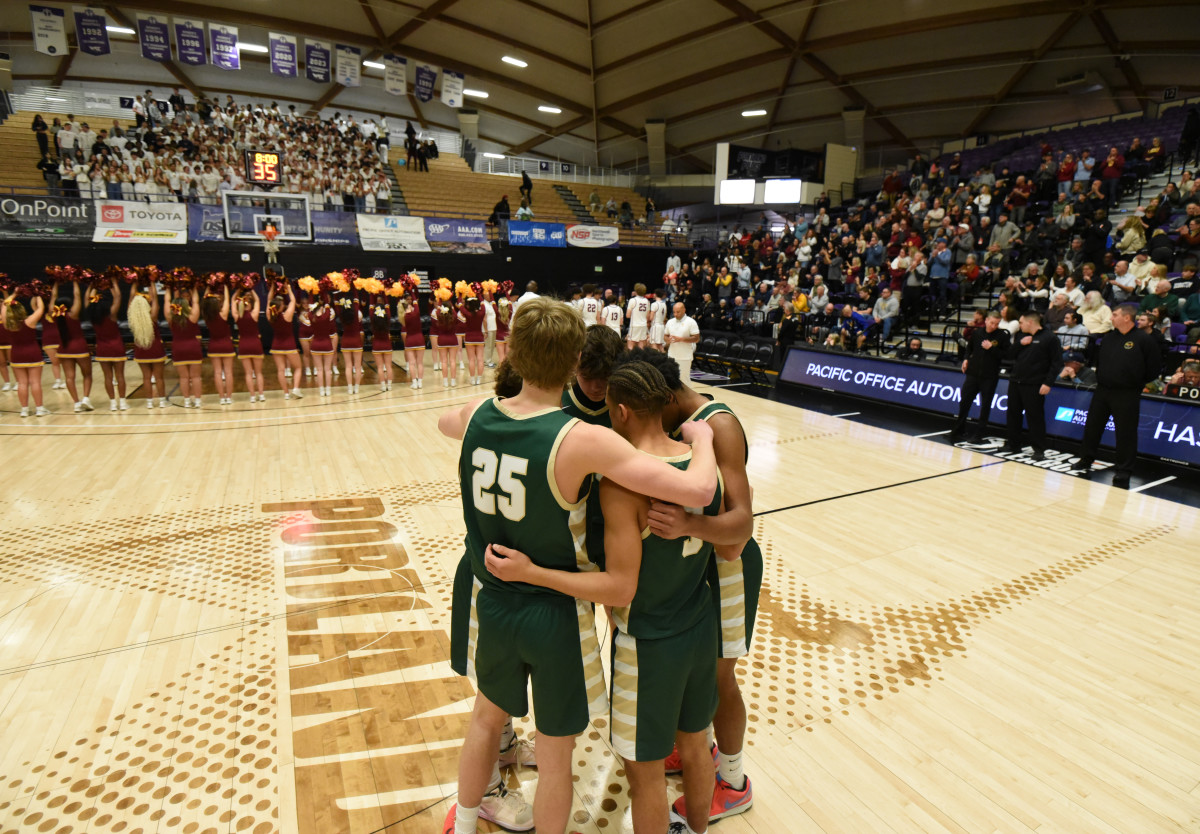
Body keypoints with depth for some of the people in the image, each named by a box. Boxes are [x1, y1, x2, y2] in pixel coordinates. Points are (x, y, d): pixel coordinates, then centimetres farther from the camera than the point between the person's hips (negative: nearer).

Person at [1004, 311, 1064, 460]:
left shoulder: (1049, 338, -5)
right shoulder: (1021, 336, 14)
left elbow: (1057, 363, -8)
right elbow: (1010, 354, 12)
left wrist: (1048, 383, -15)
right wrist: (1020, 343, -5)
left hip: (1034, 386, -7)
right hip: (1015, 382, 7)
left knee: (1035, 417, -3)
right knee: (1013, 414, 11)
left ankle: (1039, 450, 5)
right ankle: (1014, 445, 23)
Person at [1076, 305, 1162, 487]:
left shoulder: (1144, 340, -8)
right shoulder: (1108, 338, 9)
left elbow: (1155, 368, -5)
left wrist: (1138, 383, 0)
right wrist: (1101, 377, 12)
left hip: (1127, 395, -5)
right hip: (1102, 391, 6)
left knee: (1125, 433, 0)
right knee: (1092, 426, 10)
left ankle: (1123, 470, 9)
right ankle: (1086, 460, 24)